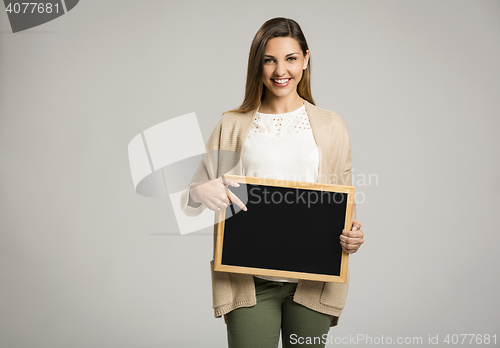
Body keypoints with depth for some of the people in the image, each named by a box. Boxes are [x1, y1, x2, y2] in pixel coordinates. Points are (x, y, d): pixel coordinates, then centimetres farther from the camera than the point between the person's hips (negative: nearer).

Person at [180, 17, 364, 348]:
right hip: (249, 281, -1)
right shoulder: (232, 125, 5)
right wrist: (199, 193, -19)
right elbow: (189, 201, 5)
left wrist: (352, 235, -11)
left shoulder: (331, 126, 6)